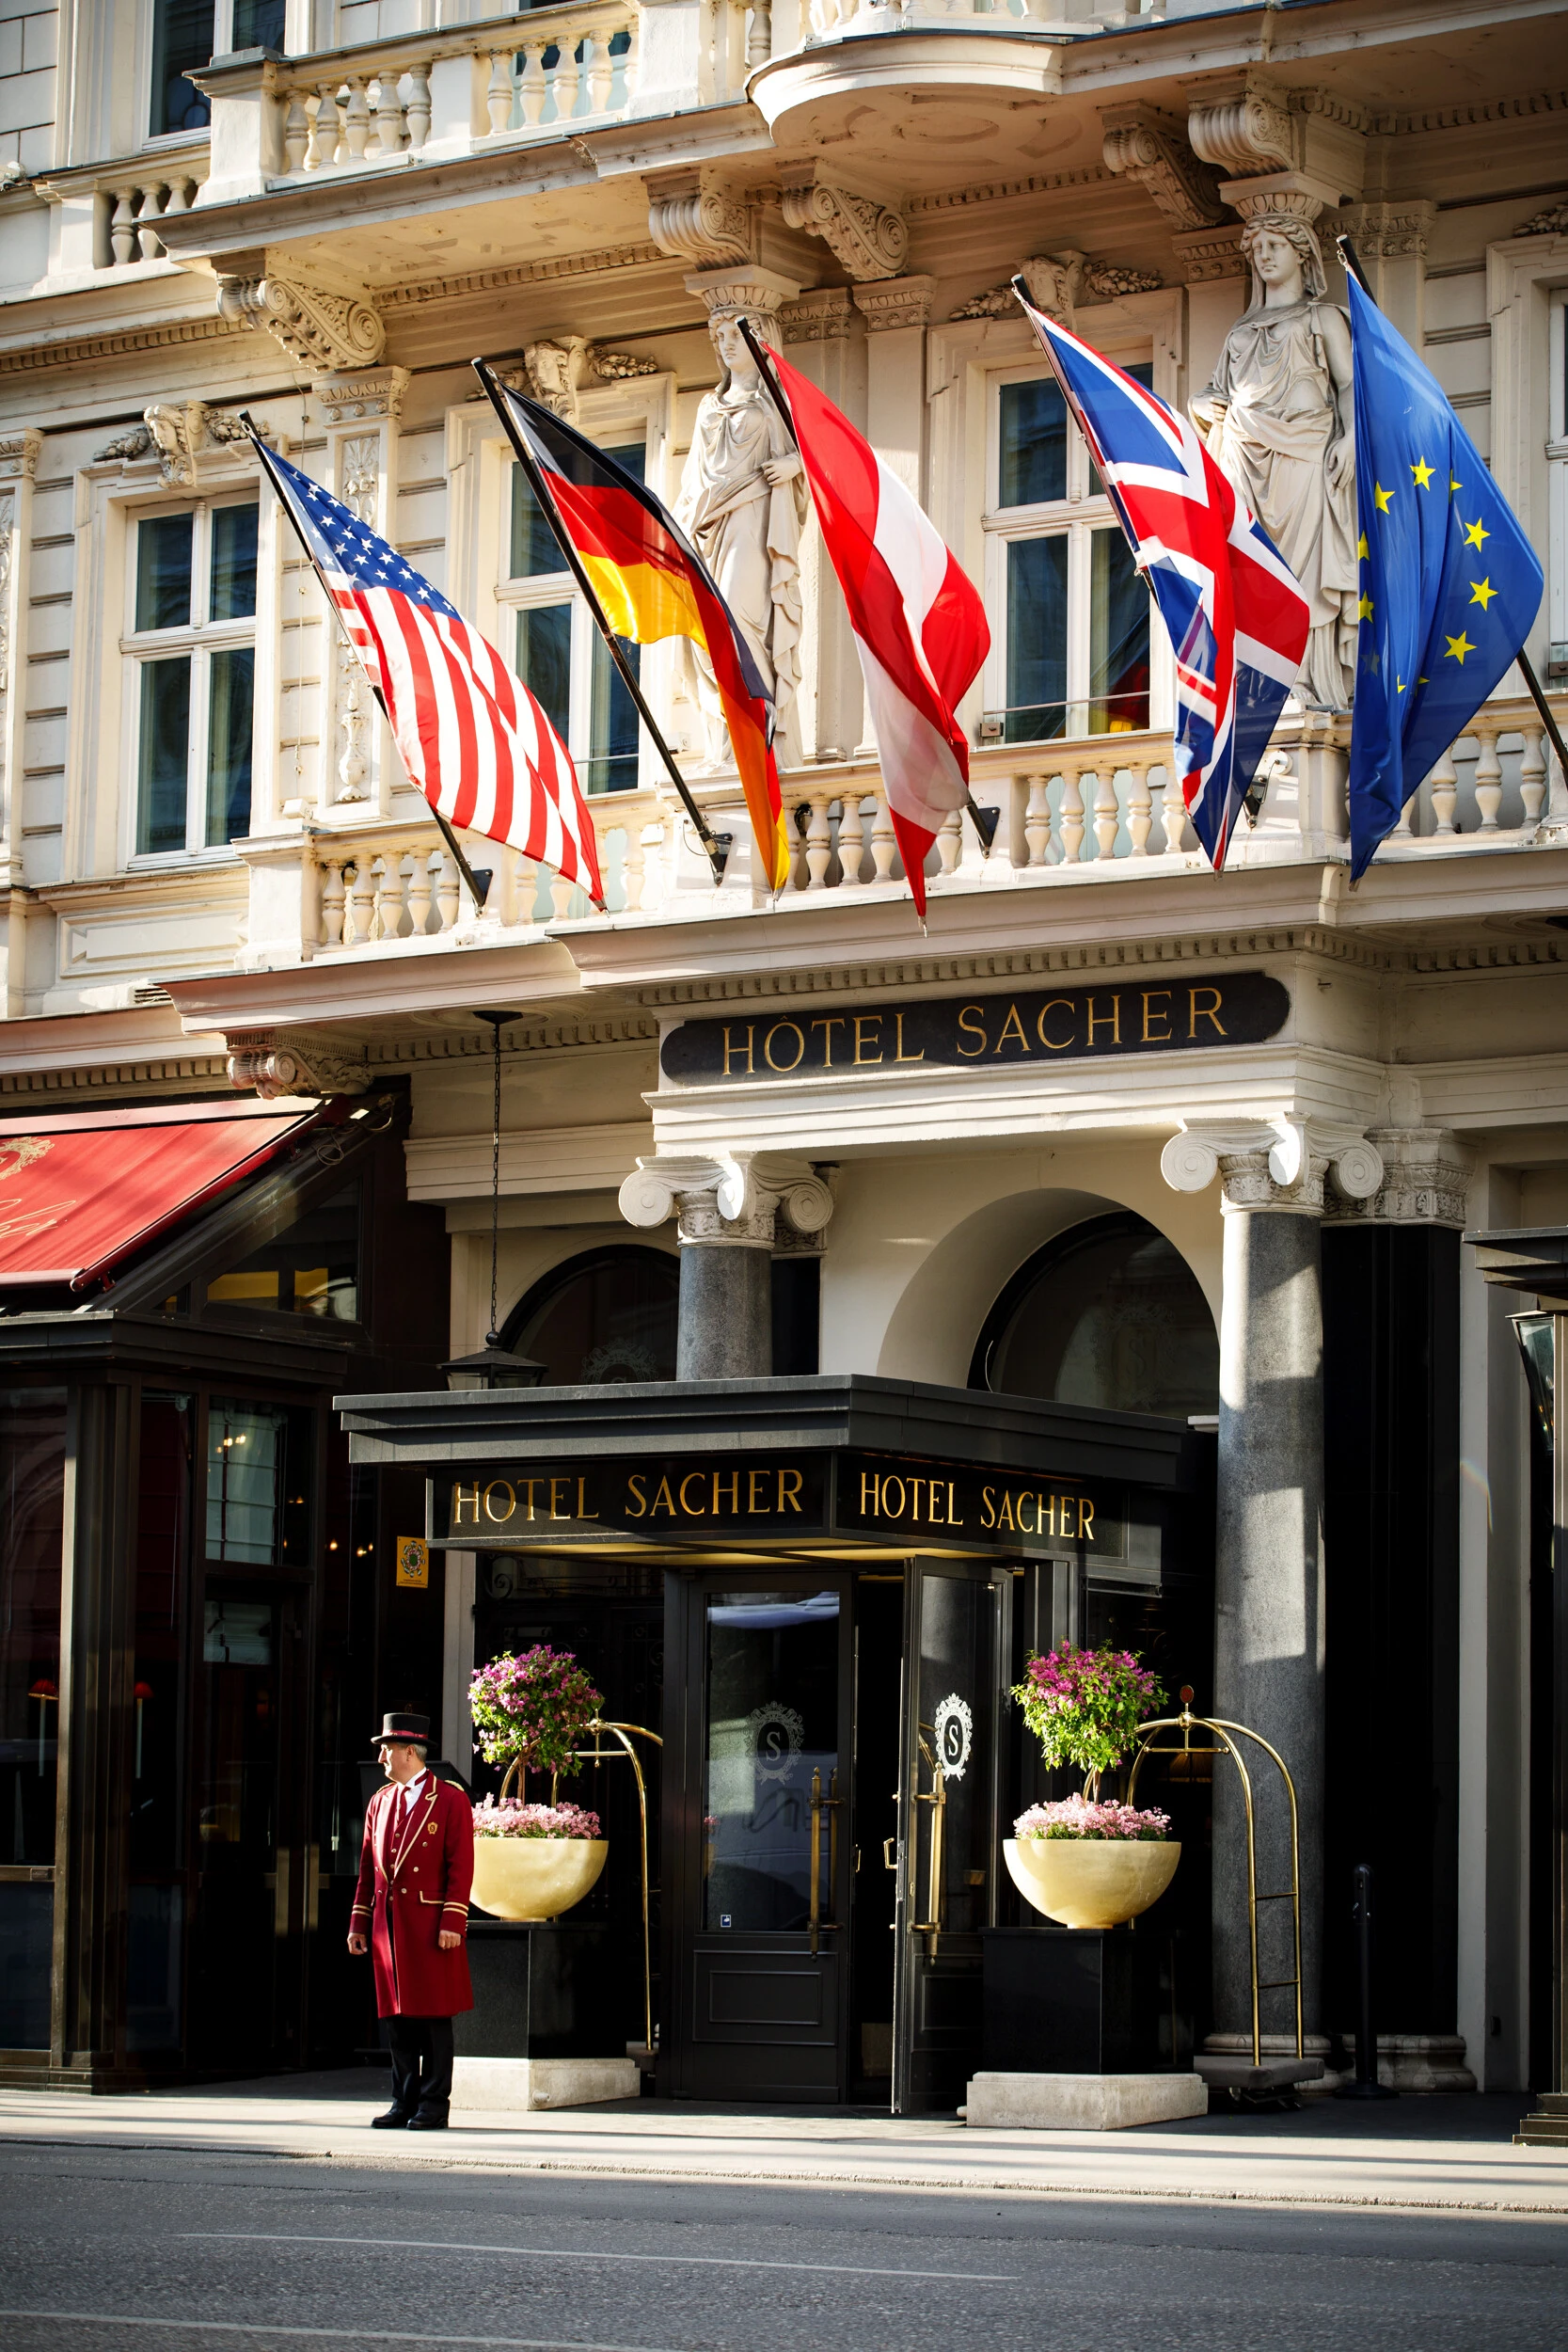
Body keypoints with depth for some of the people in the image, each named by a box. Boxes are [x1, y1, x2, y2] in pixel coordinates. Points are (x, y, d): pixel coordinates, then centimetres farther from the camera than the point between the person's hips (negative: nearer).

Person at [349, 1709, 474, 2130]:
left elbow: (461, 1866, -6)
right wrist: (359, 1922, 10)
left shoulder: (451, 1800, -2)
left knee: (434, 2017, -2)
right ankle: (405, 2103, 12)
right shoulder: (380, 1801, 14)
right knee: (397, 2017, 6)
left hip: (430, 1927, -5)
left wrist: (452, 1922, -13)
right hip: (387, 1923, 5)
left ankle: (433, 2106, 2)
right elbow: (368, 1866, 15)